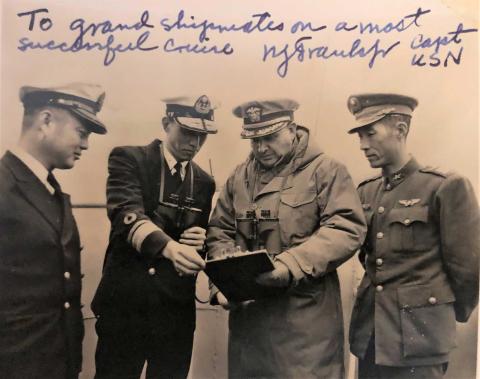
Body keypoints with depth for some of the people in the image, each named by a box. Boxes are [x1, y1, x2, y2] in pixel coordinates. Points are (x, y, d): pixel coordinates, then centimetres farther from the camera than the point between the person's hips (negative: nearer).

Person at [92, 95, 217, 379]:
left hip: (177, 310, 4)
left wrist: (200, 241, -7)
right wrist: (168, 246, -38)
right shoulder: (129, 159, -4)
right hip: (125, 304, -3)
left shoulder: (204, 182, 10)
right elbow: (126, 215, -21)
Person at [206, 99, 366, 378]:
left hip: (306, 315, -4)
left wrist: (290, 265, -24)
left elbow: (347, 229, -13)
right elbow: (219, 232, 13)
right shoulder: (239, 177, 12)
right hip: (247, 312, 5)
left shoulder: (326, 170, -3)